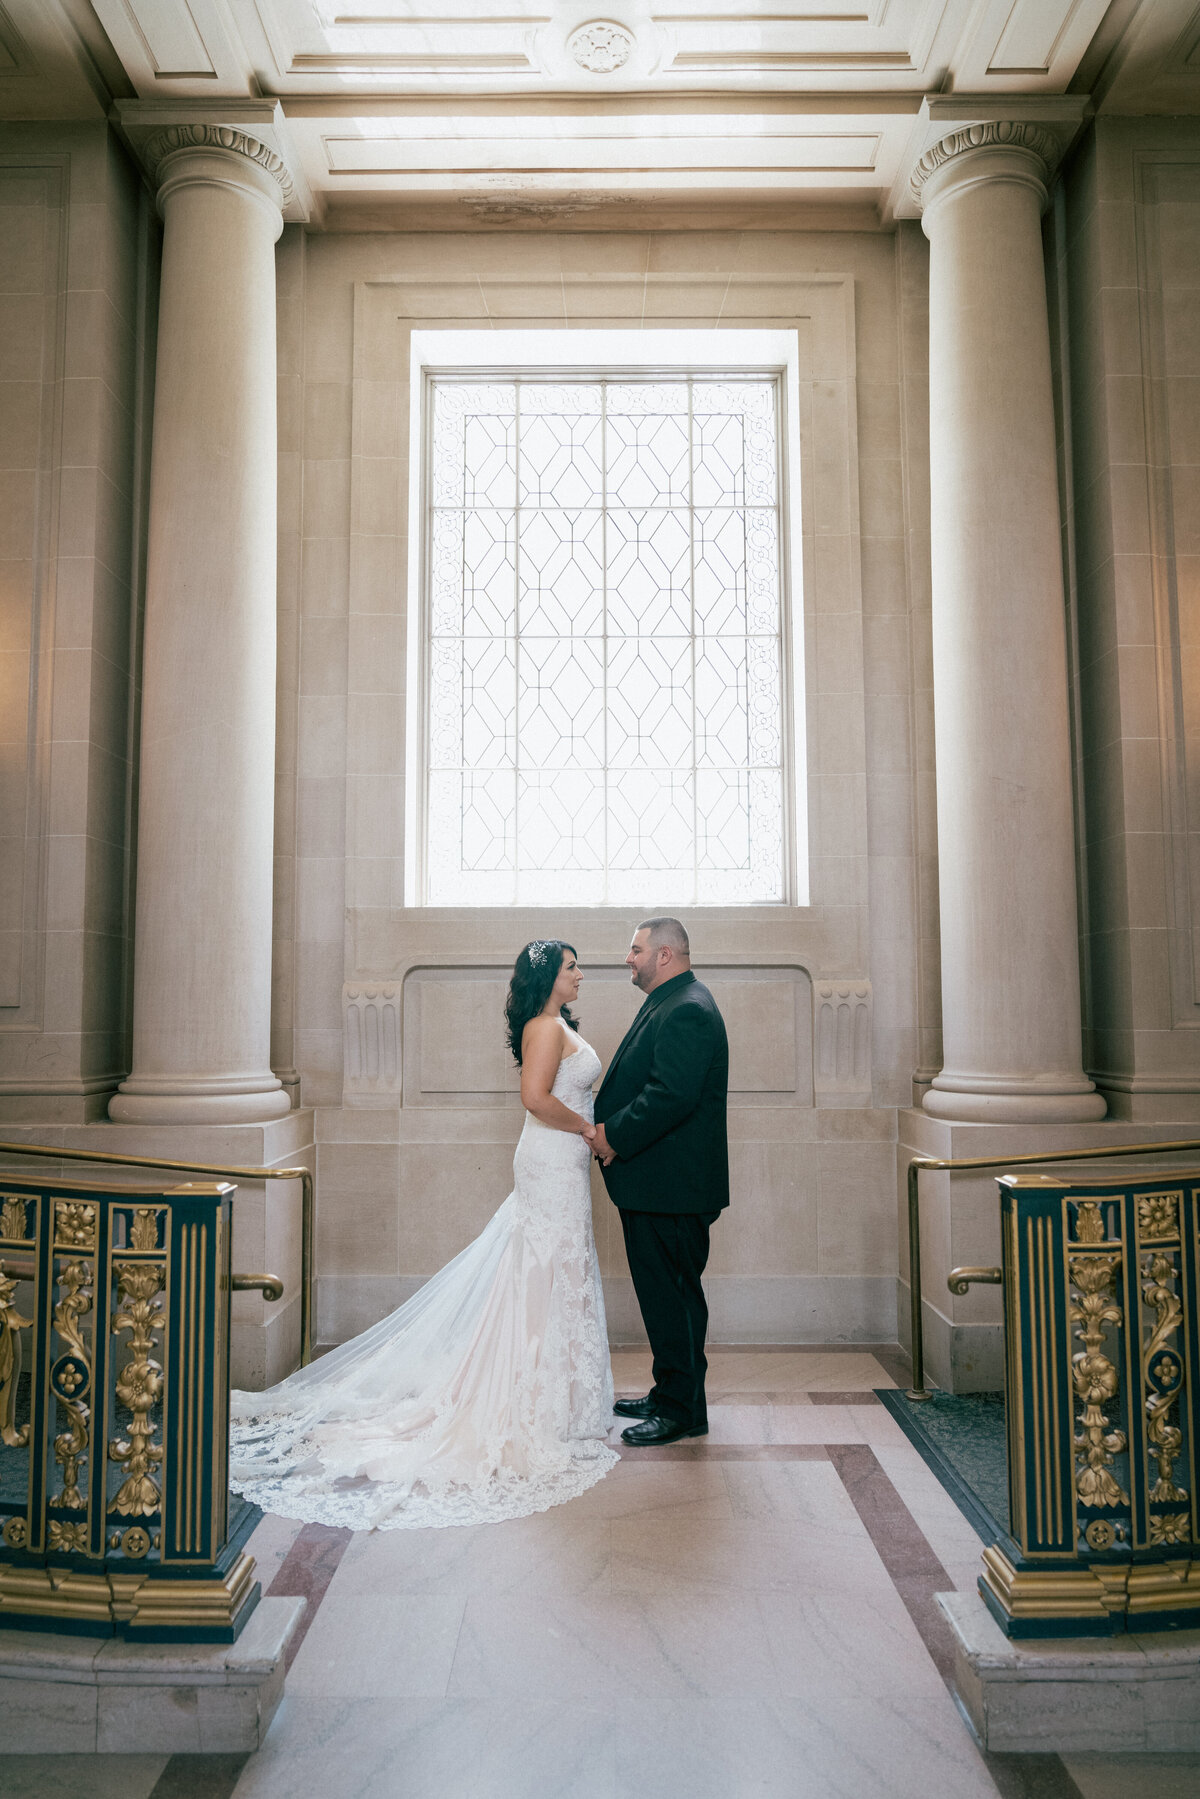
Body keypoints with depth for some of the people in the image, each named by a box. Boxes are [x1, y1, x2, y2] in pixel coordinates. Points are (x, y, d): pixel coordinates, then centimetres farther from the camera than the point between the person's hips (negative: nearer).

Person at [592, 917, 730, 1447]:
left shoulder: (687, 1011, -18)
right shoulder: (669, 1004, 16)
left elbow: (672, 1094, -27)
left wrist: (615, 1136, -18)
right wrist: (610, 1130, 5)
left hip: (671, 1185, -11)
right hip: (656, 1183, 11)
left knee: (672, 1294, -1)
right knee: (665, 1292, 18)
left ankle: (681, 1411, 11)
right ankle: (669, 1394, 30)